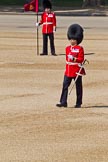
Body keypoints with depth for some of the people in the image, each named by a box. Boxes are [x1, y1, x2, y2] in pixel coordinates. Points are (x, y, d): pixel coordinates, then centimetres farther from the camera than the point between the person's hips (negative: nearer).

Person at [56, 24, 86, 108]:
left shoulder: (80, 49, -7)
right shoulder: (67, 48, 11)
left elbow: (81, 59, -11)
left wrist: (74, 58, -25)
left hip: (77, 71, -5)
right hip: (68, 71, 5)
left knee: (78, 87, 4)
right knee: (65, 86, -3)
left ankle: (78, 103, 13)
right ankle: (63, 102, -3)